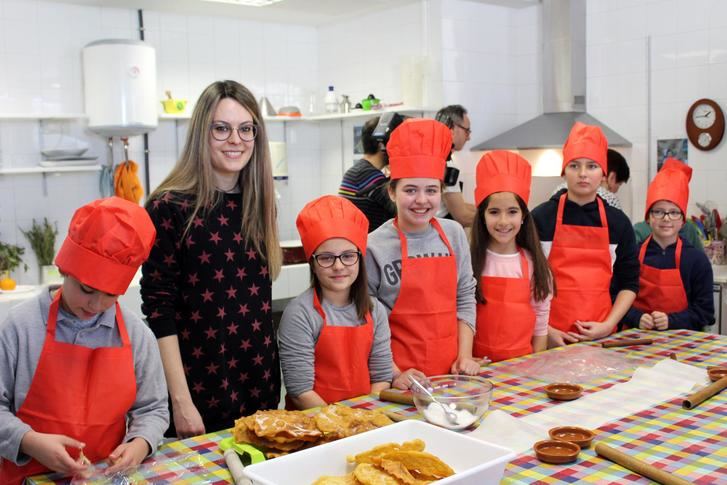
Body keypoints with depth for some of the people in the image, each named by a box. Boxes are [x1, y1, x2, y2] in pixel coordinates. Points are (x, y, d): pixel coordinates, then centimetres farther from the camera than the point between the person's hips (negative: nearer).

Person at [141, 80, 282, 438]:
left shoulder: (259, 203, 5)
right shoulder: (169, 208, -12)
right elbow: (159, 309, -13)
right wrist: (181, 400, -16)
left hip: (260, 384, 6)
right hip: (199, 387, -5)